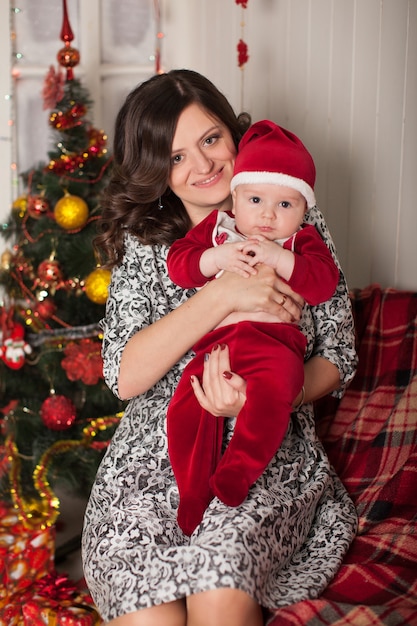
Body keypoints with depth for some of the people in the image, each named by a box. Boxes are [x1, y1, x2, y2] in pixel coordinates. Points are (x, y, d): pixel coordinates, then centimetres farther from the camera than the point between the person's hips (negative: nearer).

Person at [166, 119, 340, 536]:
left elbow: (324, 282, 1)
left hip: (274, 342, -2)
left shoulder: (304, 240, 19)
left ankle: (237, 470, -29)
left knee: (274, 389, -35)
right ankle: (194, 491, -6)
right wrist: (218, 259, -8)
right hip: (212, 344, 2)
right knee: (187, 406, -19)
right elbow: (177, 262, 9)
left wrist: (278, 258, -10)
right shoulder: (216, 228, 22)